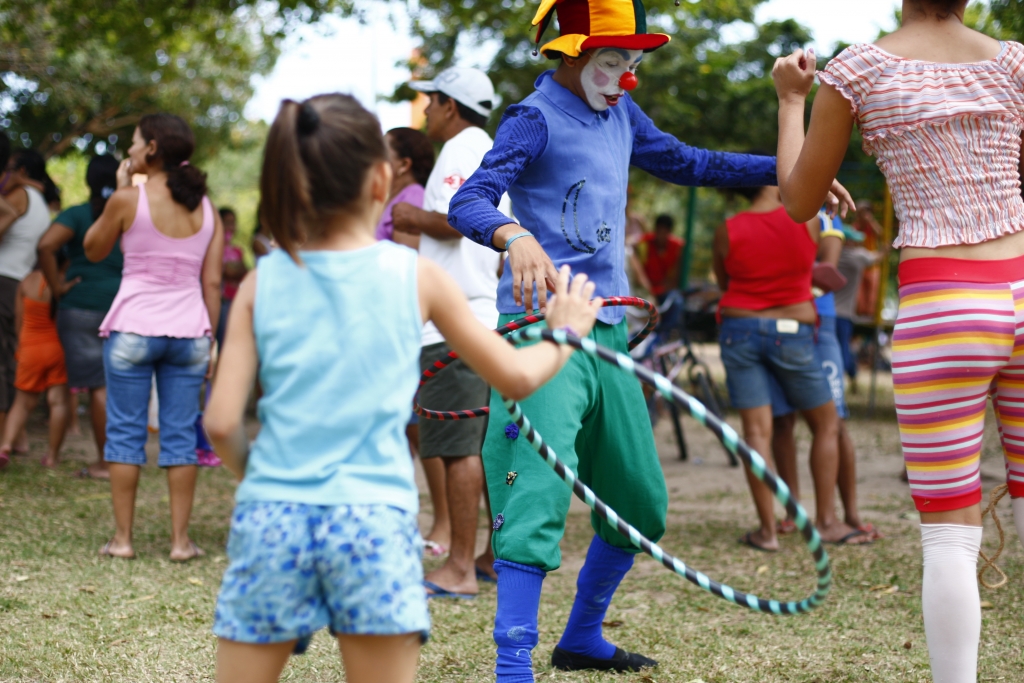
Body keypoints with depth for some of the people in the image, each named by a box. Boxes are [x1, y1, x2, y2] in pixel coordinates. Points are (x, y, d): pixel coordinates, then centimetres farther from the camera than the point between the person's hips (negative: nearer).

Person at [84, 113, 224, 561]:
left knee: (125, 432, 5)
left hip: (134, 329, -3)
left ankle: (123, 538, 7)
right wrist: (211, 340, 9)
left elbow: (93, 251, 9)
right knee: (181, 435, 7)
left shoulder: (128, 199, -7)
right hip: (189, 332, 3)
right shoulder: (206, 209, 5)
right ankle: (180, 540, 8)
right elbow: (212, 283, 4)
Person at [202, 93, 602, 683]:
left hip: (269, 518, 2)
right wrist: (565, 334, 30)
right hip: (373, 520, -1)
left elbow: (222, 421, -2)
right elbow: (516, 376, 10)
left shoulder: (262, 282, 4)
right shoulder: (417, 276, 2)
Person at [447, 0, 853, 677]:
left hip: (607, 333, 9)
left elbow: (685, 162, 29)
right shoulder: (535, 119, -10)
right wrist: (516, 236, -45)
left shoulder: (619, 113, 14)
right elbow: (469, 201, -23)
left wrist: (789, 170, 23)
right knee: (540, 496, -20)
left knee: (642, 506, 16)